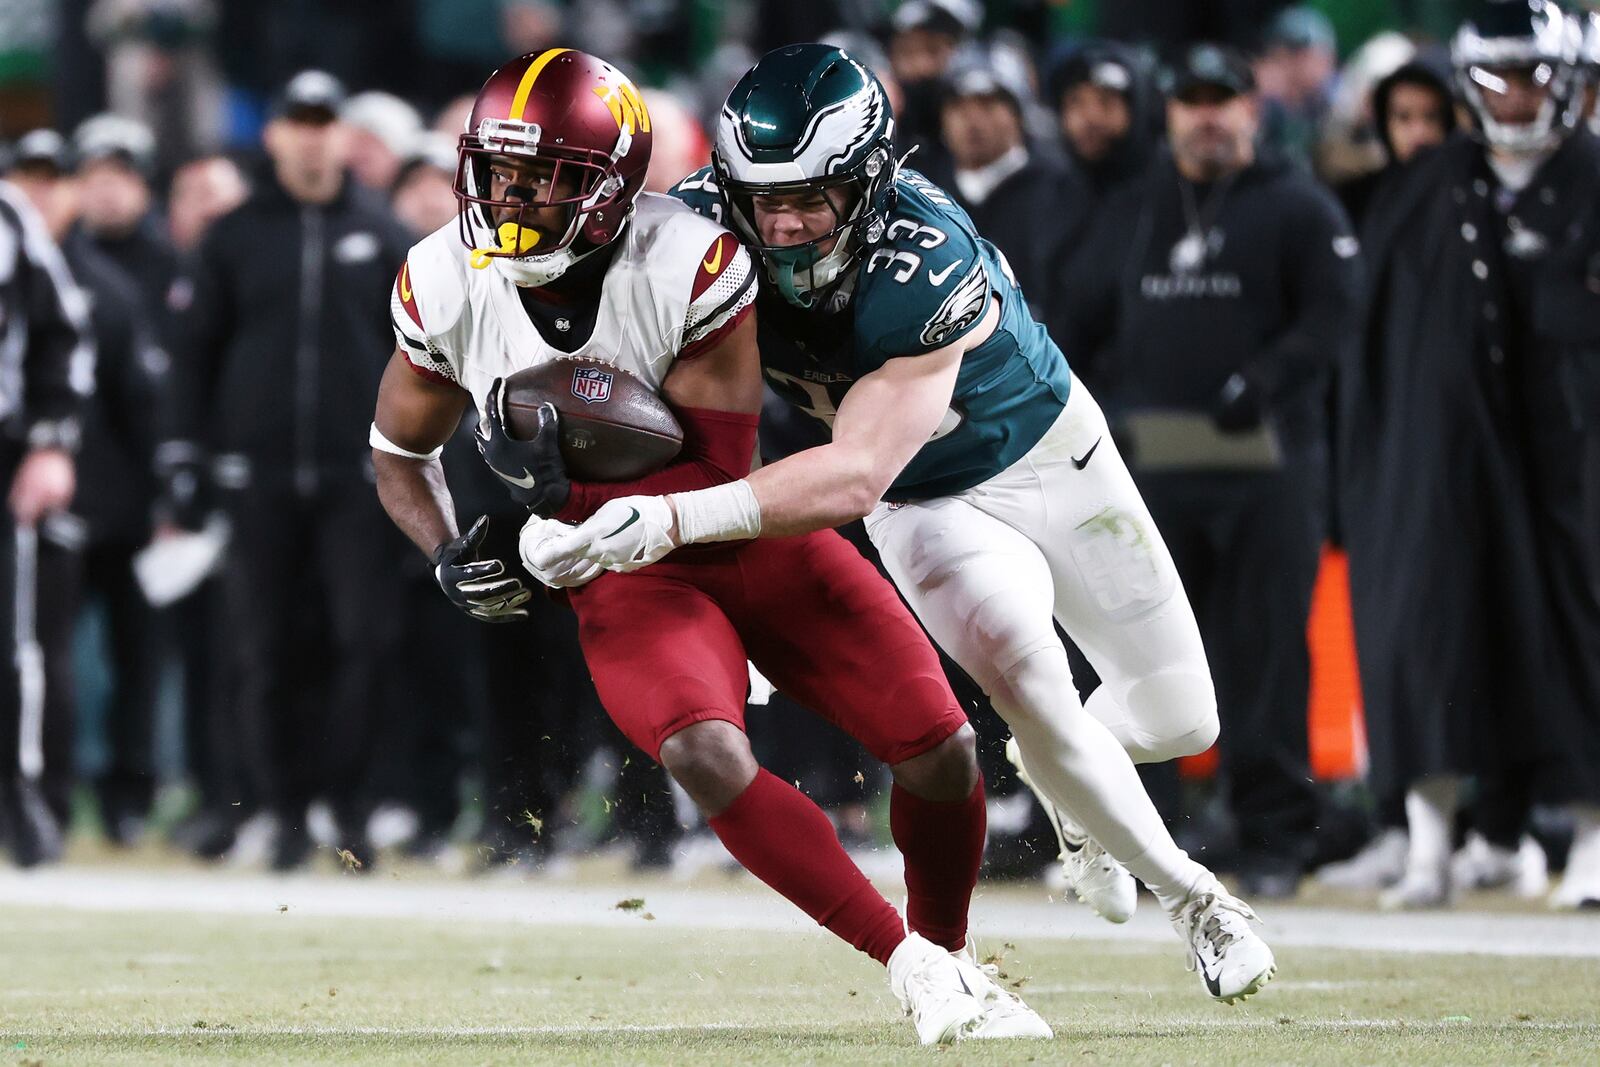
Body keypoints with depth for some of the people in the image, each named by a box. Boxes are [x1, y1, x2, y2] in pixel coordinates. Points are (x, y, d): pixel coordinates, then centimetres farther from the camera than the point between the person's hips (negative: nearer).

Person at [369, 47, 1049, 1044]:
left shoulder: (691, 266, -23)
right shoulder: (445, 289, -12)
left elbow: (722, 478, -22)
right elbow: (400, 451, 7)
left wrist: (568, 494, -36)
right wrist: (451, 556, -12)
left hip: (752, 540, 0)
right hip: (626, 579, 0)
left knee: (939, 750, -5)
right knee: (705, 755, -30)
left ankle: (951, 952, 26)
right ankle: (912, 964, -19)